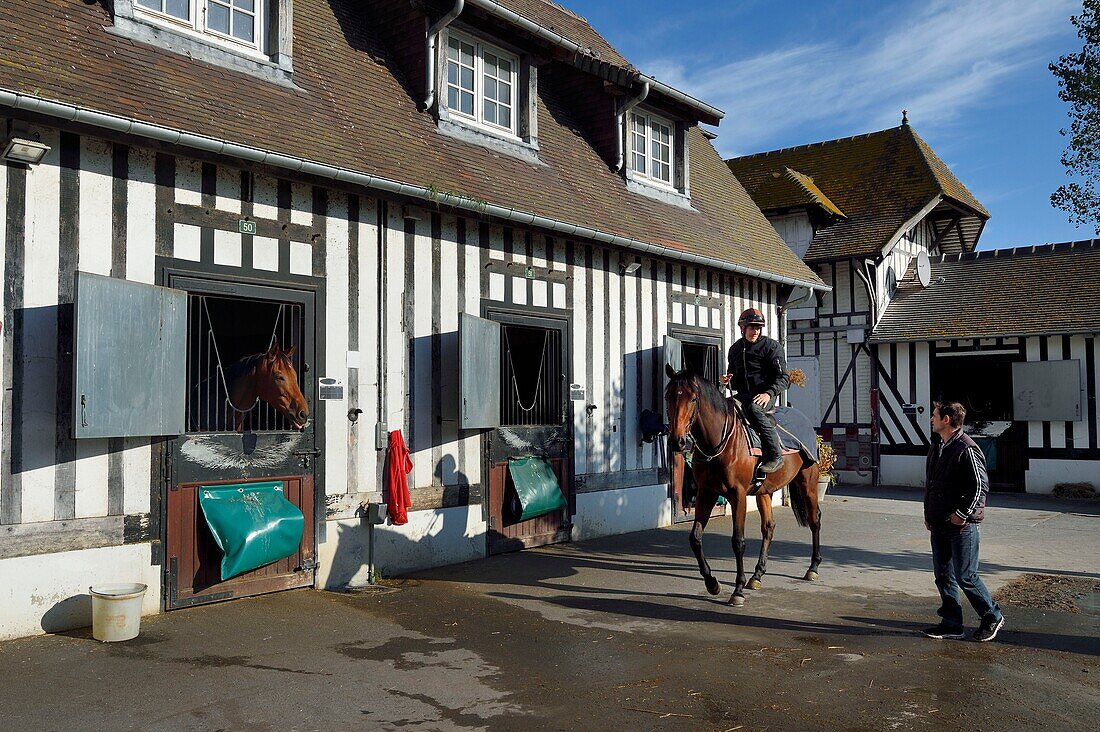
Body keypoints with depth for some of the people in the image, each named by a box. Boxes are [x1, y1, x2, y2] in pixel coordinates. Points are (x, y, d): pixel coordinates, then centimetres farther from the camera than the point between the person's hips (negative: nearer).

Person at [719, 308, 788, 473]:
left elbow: (783, 377, -7)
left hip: (765, 394, -6)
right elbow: (734, 381, 27)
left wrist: (769, 393, -24)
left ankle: (775, 455, -32)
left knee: (753, 409, -37)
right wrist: (727, 381, 1)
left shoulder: (771, 346, 1)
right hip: (743, 394, 6)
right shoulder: (735, 349, 17)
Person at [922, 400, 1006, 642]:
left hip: (961, 525, -8)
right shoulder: (937, 446, 12)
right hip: (938, 524, 9)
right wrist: (929, 515, 14)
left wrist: (962, 514, -17)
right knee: (943, 575, 10)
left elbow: (981, 485, -18)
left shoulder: (966, 449, -15)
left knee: (965, 576, -2)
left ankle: (992, 617, 17)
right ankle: (951, 624, 18)